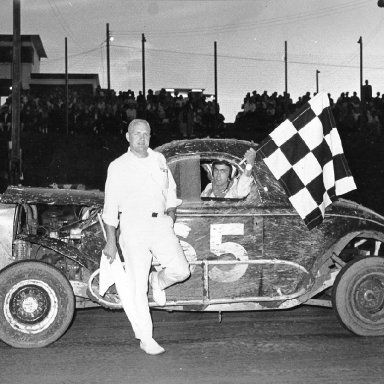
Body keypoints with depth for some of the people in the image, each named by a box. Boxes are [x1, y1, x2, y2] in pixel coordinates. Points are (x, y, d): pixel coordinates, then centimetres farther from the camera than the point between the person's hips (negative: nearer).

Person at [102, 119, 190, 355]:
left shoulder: (159, 159, 12)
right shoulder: (118, 167, 1)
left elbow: (171, 189, 25)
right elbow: (110, 207, 0)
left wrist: (171, 211, 10)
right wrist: (111, 241, -3)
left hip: (161, 223, 3)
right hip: (133, 226, -3)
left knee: (180, 270, -13)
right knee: (137, 286, -3)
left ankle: (158, 281, 22)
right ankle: (145, 339, 7)